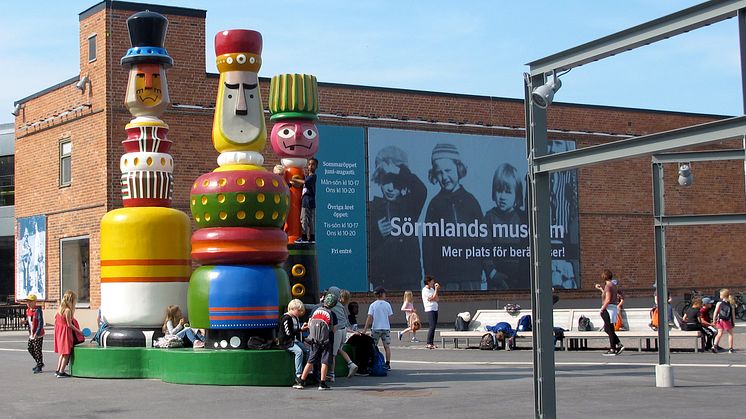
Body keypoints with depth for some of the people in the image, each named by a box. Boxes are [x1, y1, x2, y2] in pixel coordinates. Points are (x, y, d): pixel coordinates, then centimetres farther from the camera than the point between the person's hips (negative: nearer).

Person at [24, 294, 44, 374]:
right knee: (30, 349, 15)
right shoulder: (28, 310, 9)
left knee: (37, 350, -3)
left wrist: (37, 333, -26)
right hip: (31, 334, 9)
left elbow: (41, 322, -21)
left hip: (38, 335, -9)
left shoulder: (38, 310, -17)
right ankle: (40, 363, 31)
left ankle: (39, 367, 9)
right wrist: (25, 322, -3)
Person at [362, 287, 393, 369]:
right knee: (387, 346, 4)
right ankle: (388, 364, 2)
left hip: (375, 328, 0)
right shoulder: (387, 304, -1)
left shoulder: (373, 305, -3)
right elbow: (390, 315, 1)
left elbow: (369, 317, -9)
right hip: (386, 328, 0)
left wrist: (365, 329, -10)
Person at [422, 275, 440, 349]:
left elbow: (437, 299, 12)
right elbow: (432, 298, -14)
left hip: (435, 309, 8)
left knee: (433, 326, 7)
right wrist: (436, 289, -7)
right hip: (430, 310, -8)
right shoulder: (425, 290, -8)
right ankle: (429, 344, -16)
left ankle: (431, 343, 11)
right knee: (432, 326, -15)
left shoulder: (432, 289, 18)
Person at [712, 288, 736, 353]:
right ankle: (730, 348, 14)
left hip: (720, 320, 0)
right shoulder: (731, 304, -1)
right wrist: (733, 322, 9)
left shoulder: (719, 303, -5)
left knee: (719, 334, 6)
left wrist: (714, 320, 7)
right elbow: (733, 314, 1)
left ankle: (714, 345, -12)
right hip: (727, 321, 0)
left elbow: (715, 313, -3)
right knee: (730, 334, 14)